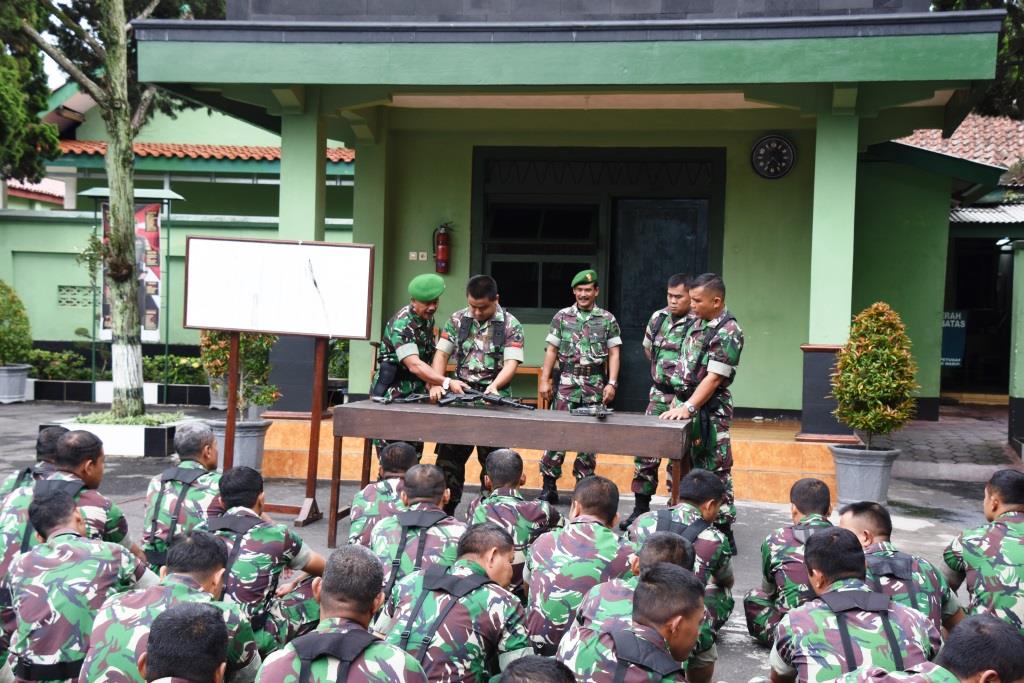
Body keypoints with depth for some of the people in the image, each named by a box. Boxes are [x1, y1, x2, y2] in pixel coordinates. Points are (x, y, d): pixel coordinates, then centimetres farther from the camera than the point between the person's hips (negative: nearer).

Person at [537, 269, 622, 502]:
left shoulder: (608, 319, 6)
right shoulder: (562, 316, 6)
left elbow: (613, 353, 5)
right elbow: (551, 350, 7)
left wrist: (611, 383, -4)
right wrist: (544, 380, 0)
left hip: (595, 384, 0)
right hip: (567, 381, 0)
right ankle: (549, 485, 2)